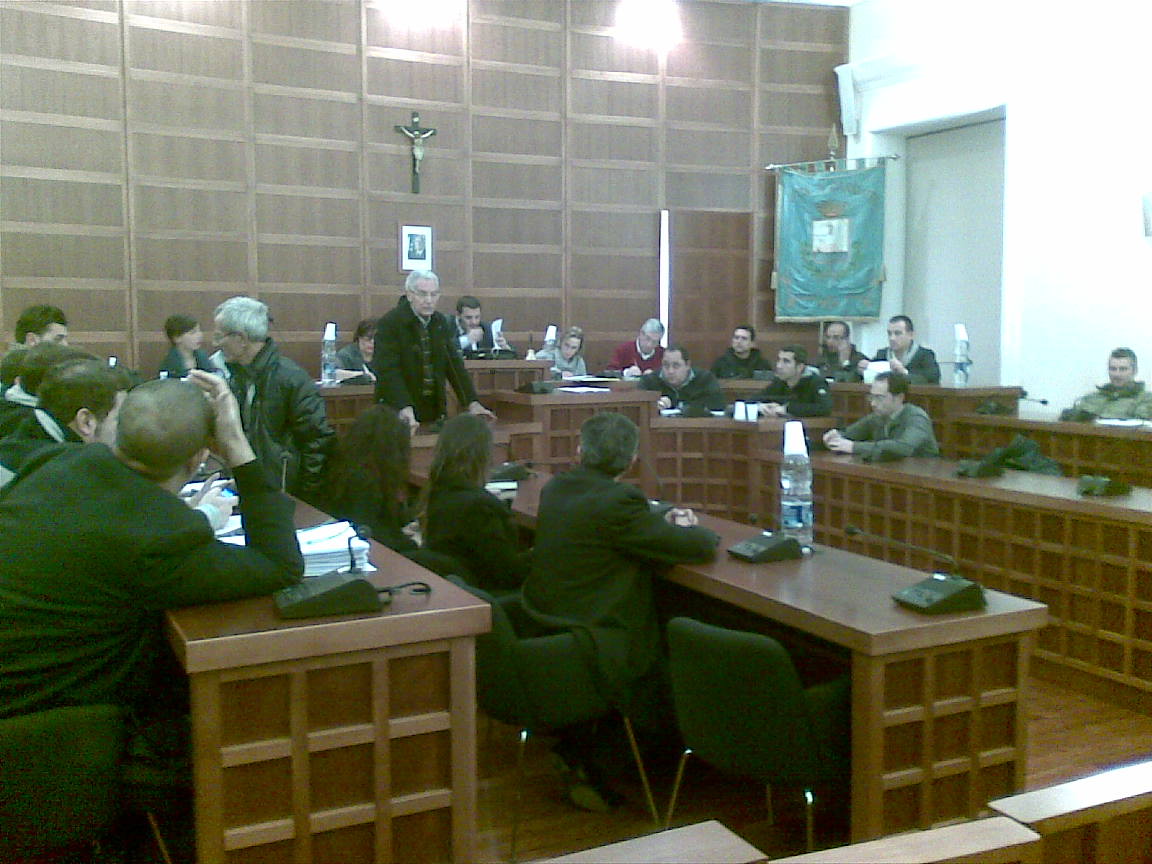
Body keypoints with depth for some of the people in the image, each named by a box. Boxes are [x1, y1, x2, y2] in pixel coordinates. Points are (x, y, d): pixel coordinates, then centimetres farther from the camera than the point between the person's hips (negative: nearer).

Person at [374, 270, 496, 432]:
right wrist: (404, 407, -33)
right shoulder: (389, 324, -11)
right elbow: (388, 370, -20)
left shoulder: (442, 323, 7)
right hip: (398, 414, -5)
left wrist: (472, 402, -5)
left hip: (435, 411, 5)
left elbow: (454, 364, 6)